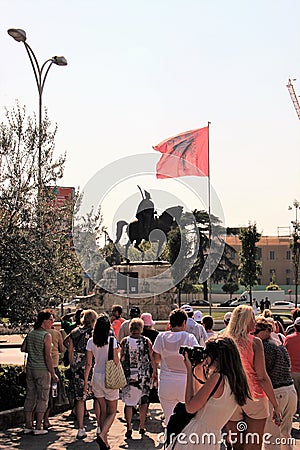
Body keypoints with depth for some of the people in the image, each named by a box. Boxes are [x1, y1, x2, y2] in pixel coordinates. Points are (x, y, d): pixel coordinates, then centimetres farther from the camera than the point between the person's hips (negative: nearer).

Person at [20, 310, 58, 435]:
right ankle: (38, 428, 5)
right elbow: (47, 356, -17)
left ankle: (28, 426, 17)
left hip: (30, 368, 7)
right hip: (42, 370, -6)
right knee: (42, 398, 3)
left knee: (30, 397, 12)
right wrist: (53, 374, -12)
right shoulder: (47, 336, -14)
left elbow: (23, 348, 15)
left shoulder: (30, 333, 6)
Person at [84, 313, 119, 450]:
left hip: (96, 377, 4)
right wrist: (118, 353, 5)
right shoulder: (112, 340, -12)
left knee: (103, 411, 16)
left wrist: (86, 381, 7)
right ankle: (102, 435, -13)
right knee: (112, 411, 9)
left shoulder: (91, 341, -1)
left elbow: (88, 363, 1)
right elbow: (116, 361, -14)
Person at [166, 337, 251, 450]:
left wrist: (189, 370, -10)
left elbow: (190, 407, -15)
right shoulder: (237, 380, 5)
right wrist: (201, 372, 15)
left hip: (196, 437, -8)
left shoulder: (217, 378, -19)